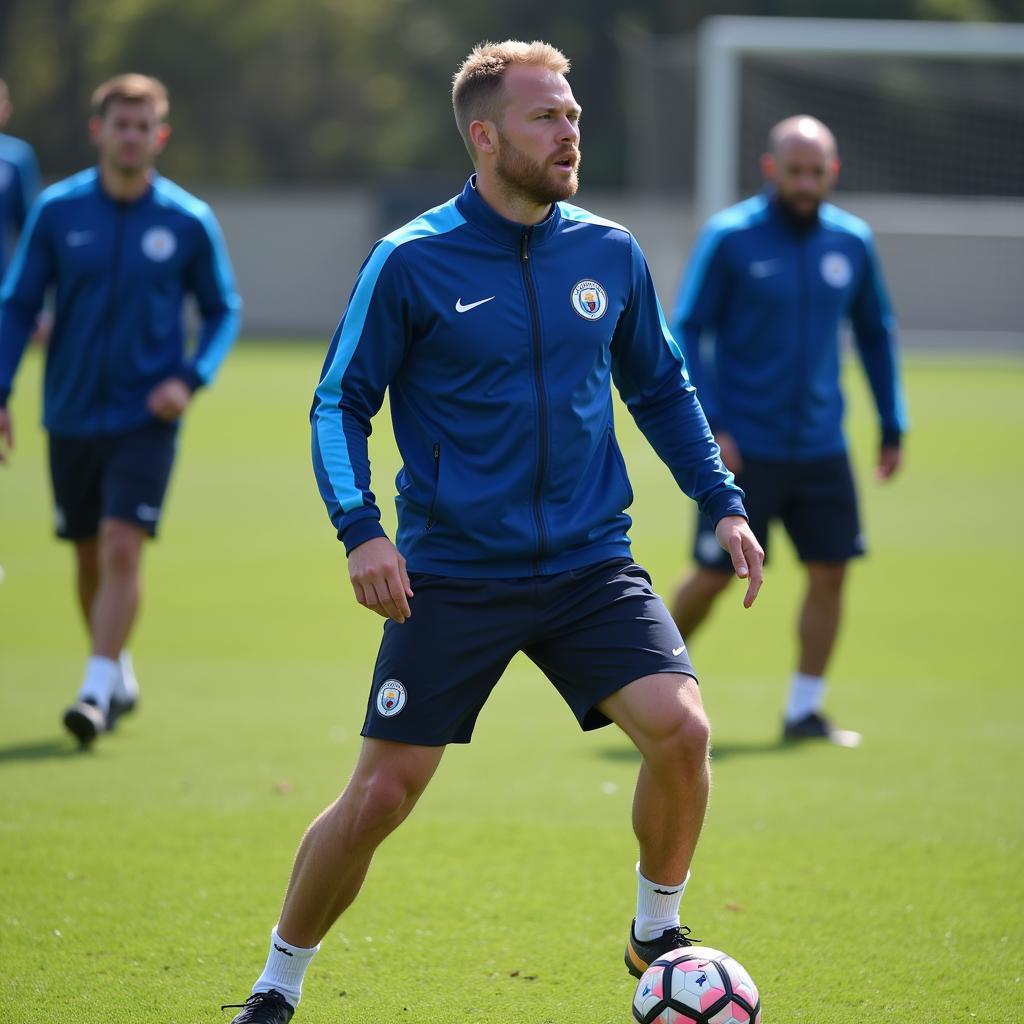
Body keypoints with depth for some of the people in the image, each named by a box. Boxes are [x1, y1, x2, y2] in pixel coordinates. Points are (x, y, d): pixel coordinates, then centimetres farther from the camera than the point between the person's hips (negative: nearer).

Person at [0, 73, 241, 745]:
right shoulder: (57, 211, -2)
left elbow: (223, 310, 6)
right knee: (89, 556, 11)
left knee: (122, 547, -16)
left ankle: (97, 689, -15)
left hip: (146, 417, -2)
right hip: (72, 415, 2)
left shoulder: (189, 221, -4)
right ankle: (119, 675, 31)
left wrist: (191, 378, -10)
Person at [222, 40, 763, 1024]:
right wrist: (360, 528, -16)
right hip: (452, 574, -3)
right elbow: (340, 403, -2)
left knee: (680, 726, -18)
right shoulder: (411, 262, -5)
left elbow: (660, 390, 18)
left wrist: (722, 502, 8)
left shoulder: (609, 254, 6)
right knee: (381, 793, -3)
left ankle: (657, 930, 8)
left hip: (589, 565, 3)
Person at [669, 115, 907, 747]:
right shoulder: (730, 238, -7)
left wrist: (893, 427, 12)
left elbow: (876, 334, 17)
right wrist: (708, 425, -14)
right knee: (714, 577, 0)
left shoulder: (853, 242, 5)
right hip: (745, 449, -4)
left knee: (830, 572, -2)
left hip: (821, 449, 4)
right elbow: (686, 332, -6)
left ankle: (805, 710, 9)